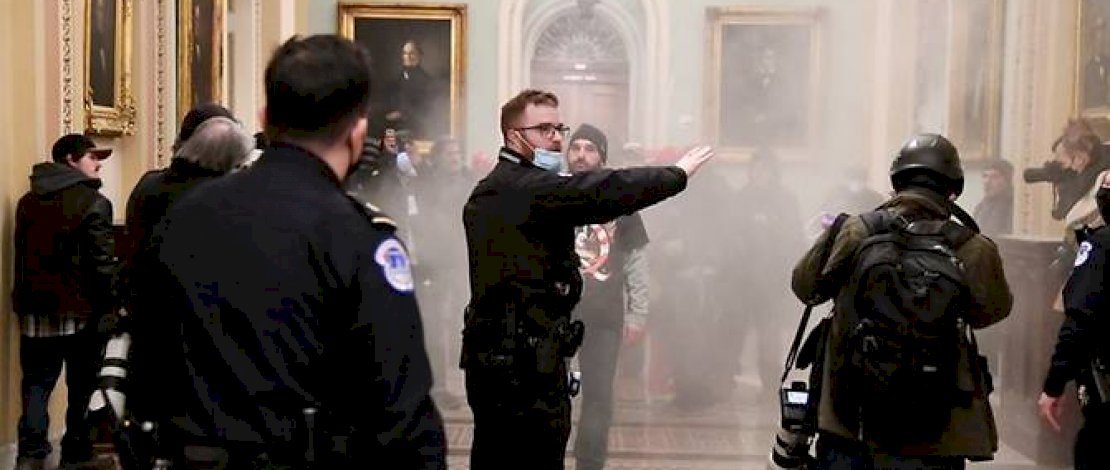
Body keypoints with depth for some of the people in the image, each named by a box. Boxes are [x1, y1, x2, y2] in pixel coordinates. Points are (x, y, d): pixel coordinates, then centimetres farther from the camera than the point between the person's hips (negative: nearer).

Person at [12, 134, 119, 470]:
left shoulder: (27, 202, 9)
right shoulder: (93, 202, -11)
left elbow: (23, 257, 13)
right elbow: (102, 263, -15)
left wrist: (26, 300, 18)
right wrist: (111, 306, -7)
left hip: (35, 308, 5)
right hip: (81, 310, -5)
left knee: (36, 384, 11)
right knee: (83, 388, 7)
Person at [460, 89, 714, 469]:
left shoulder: (486, 193, 16)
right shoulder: (532, 187, -14)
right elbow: (607, 191, -20)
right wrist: (677, 173, -8)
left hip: (492, 355, 10)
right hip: (526, 363, -10)